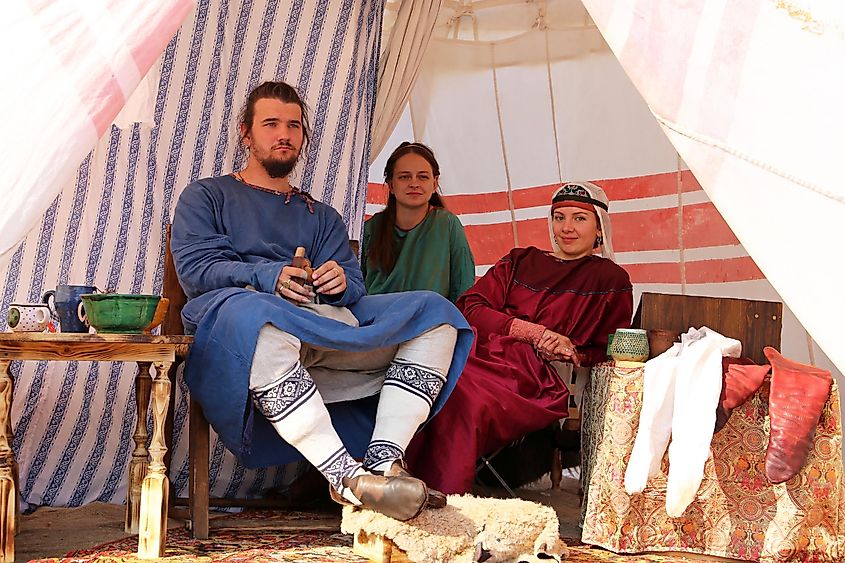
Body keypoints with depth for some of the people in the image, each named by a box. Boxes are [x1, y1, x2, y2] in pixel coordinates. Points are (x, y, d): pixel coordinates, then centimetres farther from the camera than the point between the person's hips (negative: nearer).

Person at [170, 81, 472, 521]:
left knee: (433, 312, -13)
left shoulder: (321, 216, 33)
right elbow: (194, 269, 3)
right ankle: (345, 476, -46)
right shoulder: (205, 197, 22)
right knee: (251, 312, -42)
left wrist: (341, 282, -10)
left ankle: (383, 460, -34)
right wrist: (268, 277, -15)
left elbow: (354, 283, 17)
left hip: (328, 327, 5)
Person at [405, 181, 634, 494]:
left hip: (535, 376, -3)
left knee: (466, 397, -37)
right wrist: (535, 332, -3)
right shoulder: (520, 261, 27)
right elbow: (470, 307, 11)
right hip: (484, 352, 3)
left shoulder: (611, 280, 18)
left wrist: (572, 353, -6)